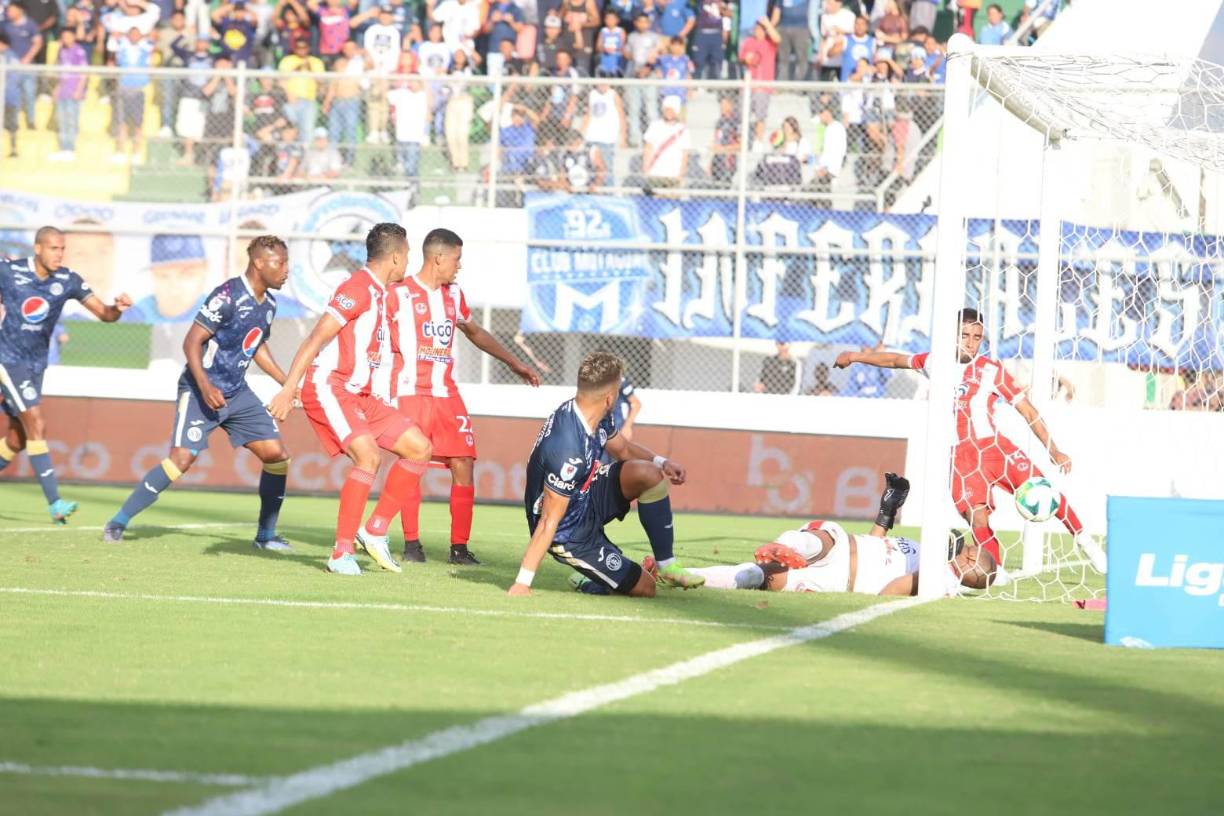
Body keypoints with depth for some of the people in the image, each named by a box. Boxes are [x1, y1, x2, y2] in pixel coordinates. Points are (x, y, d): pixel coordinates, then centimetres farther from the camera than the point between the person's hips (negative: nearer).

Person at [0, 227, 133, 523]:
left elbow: (103, 314, -7)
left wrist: (117, 308, -26)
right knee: (37, 427, -16)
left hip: (36, 364, 5)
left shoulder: (68, 281, -4)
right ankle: (54, 503, -19)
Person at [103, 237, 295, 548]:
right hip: (201, 390, -8)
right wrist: (205, 387, -29)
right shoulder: (229, 296, -17)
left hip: (237, 393, 8)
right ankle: (119, 522, -10)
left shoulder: (268, 303, 8)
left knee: (277, 454, 0)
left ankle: (265, 535, 13)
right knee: (182, 458, -20)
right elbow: (192, 341, -19)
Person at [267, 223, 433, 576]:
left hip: (362, 395, 10)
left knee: (419, 448, 6)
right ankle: (342, 553, -23)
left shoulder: (378, 293, 16)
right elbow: (315, 340, -20)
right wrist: (288, 391, -27)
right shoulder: (358, 289, -14)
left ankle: (375, 533, 7)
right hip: (329, 389, -10)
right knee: (367, 456, -26)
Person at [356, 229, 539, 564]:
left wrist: (514, 363, 32)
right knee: (412, 465, -10)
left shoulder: (453, 295, 15)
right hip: (411, 394, -5)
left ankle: (459, 547, 0)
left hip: (447, 394, 6)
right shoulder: (399, 294, -5)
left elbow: (474, 332, 30)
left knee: (463, 464, -4)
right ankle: (411, 543, 2)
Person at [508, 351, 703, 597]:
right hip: (570, 534, -8)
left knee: (649, 474, -11)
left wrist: (661, 463, -3)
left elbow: (622, 448, 16)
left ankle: (666, 566, 2)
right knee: (644, 588, -7)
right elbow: (548, 522, -32)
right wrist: (522, 583, -30)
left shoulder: (598, 418, -8)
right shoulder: (570, 451, -35)